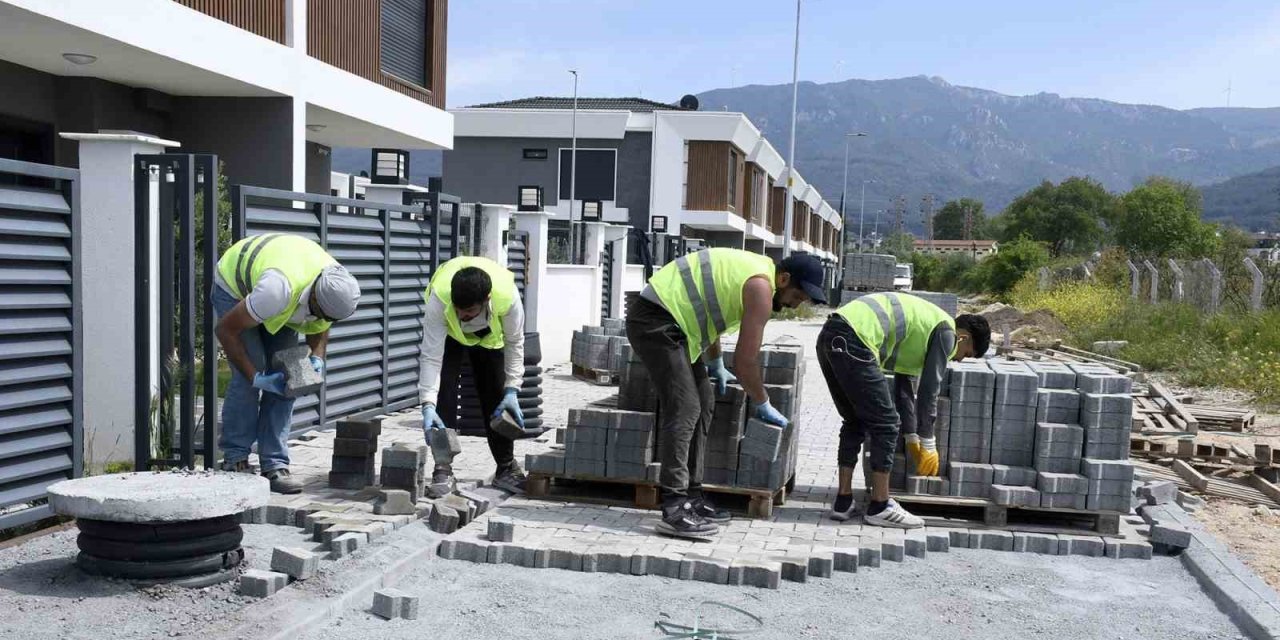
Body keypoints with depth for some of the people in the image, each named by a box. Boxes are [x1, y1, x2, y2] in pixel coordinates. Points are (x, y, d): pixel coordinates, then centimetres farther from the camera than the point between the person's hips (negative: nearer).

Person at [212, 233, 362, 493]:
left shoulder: (336, 290, -25)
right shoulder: (279, 290, -45)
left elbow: (320, 327, -1)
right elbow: (225, 330, -31)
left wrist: (317, 358, -20)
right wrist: (256, 377, -30)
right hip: (233, 285, -5)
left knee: (285, 377, -8)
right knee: (247, 376, -18)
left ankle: (274, 465, -4)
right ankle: (234, 460, -3)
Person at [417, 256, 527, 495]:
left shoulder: (507, 296, -41)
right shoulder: (439, 298, -43)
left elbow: (515, 342, -24)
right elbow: (431, 357, -40)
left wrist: (512, 390, -27)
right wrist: (428, 406, -47)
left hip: (489, 334, 1)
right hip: (448, 332, -1)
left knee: (496, 395, 2)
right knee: (444, 389, -16)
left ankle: (506, 468, 14)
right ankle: (443, 468, -8)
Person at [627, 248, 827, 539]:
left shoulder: (752, 270, 16)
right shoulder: (760, 287, -15)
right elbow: (746, 359, -14)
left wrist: (716, 364, 37)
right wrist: (762, 405, 0)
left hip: (665, 319, 11)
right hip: (654, 320, -11)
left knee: (702, 404, 10)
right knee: (684, 407, -18)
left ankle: (691, 496, 14)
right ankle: (674, 509, -19)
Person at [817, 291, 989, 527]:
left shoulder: (921, 326, 32)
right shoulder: (946, 332, 5)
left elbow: (904, 386, 35)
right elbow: (929, 390, 2)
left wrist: (912, 438, 39)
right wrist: (928, 445, 11)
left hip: (829, 336, 10)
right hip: (852, 341, -10)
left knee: (855, 421, 19)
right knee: (885, 423, 1)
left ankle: (843, 502, 22)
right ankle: (879, 507, 9)